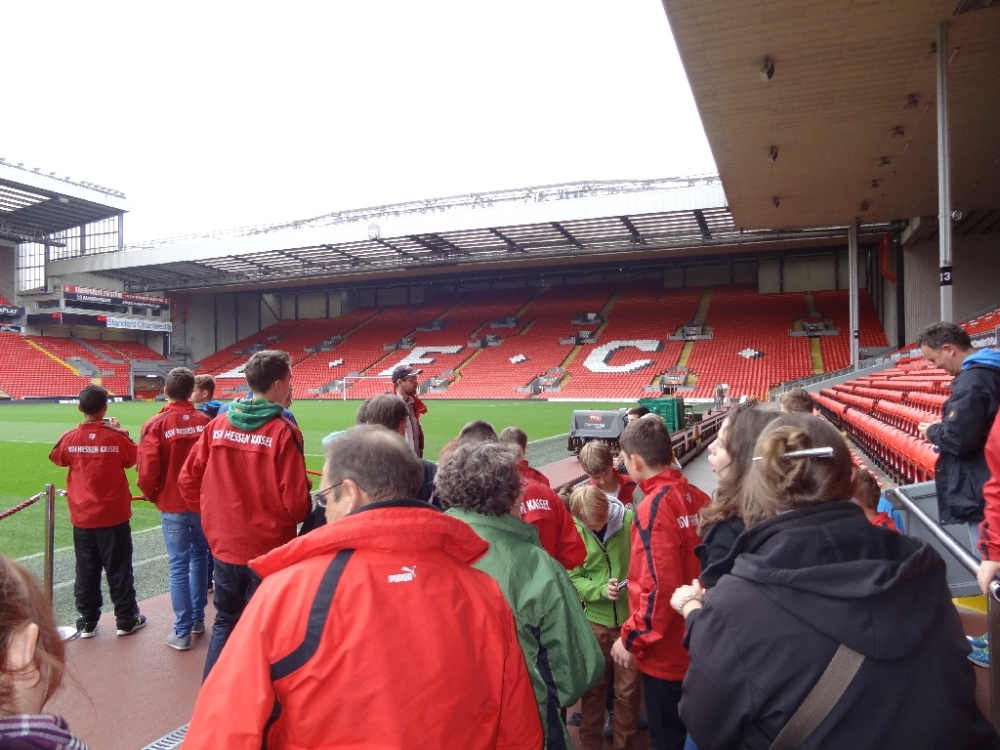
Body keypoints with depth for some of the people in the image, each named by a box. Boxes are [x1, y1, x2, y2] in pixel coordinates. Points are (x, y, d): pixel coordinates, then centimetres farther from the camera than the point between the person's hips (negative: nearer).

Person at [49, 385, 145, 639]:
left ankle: (87, 622, 22)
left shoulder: (70, 437, -8)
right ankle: (126, 619, 18)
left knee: (86, 570, 14)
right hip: (114, 515, -2)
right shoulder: (116, 437, -15)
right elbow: (133, 459, 1)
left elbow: (57, 458, 13)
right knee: (119, 569, 8)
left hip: (82, 516, 2)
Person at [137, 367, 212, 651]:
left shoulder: (156, 425, -12)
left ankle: (182, 632, 13)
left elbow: (147, 471, -15)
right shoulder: (205, 421, -6)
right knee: (199, 556, 20)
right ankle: (198, 619, 30)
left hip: (172, 505, -2)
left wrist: (153, 496, 5)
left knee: (179, 566, 6)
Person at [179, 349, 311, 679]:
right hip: (268, 548, -5)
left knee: (225, 622, 22)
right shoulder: (284, 431, -16)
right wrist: (298, 517, 4)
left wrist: (212, 515, 16)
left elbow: (188, 480, 4)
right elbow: (295, 501, -17)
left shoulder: (218, 424, -1)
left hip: (223, 544, 5)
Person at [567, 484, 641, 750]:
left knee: (628, 688, 13)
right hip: (595, 619, 1)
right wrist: (601, 590, -22)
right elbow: (573, 578, -7)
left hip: (631, 617, -1)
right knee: (593, 686, 15)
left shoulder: (630, 520, -14)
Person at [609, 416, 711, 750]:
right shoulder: (698, 498, -1)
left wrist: (632, 638, -14)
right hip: (696, 641, 7)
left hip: (666, 650, -7)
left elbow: (660, 587, -25)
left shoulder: (654, 507, -23)